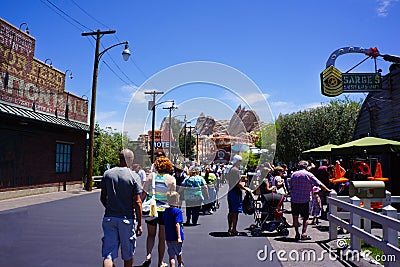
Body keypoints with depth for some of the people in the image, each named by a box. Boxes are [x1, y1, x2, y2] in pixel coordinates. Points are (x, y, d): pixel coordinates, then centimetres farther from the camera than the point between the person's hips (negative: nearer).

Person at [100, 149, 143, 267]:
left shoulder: (107, 174, 2)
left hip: (109, 218, 3)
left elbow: (103, 198, 8)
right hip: (127, 219, -3)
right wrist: (139, 224, -4)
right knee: (128, 255, 16)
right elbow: (137, 202, -11)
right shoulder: (133, 176, -9)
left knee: (108, 254, 4)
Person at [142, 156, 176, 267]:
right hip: (164, 210, -1)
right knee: (162, 238, 11)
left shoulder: (151, 176, -2)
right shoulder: (171, 179, -5)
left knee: (151, 235, 20)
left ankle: (148, 255, 2)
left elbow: (144, 194, -1)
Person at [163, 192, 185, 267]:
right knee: (179, 253, 20)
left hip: (168, 237, 4)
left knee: (171, 255, 6)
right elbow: (177, 224, -22)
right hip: (176, 237, -4)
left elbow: (165, 223, 11)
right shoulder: (178, 211, -15)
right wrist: (179, 237, -22)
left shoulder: (166, 211, 4)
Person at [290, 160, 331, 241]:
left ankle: (297, 234, 13)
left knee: (295, 217, 11)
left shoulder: (294, 174, 5)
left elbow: (291, 187, 9)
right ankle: (304, 233, -2)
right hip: (304, 200, -3)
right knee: (305, 217, 7)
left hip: (294, 199, 3)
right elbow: (320, 184, -7)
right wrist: (328, 190, 1)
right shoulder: (308, 174, -5)